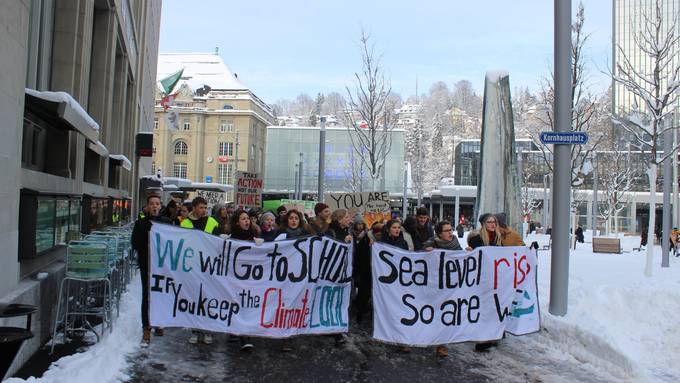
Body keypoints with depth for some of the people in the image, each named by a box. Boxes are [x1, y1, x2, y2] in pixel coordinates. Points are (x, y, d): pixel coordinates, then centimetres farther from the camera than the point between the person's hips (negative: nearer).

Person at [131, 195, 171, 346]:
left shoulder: (167, 222, 5)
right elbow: (134, 243, -1)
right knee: (147, 296, -2)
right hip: (147, 265, -2)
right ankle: (146, 329, 2)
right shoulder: (141, 223, 2)